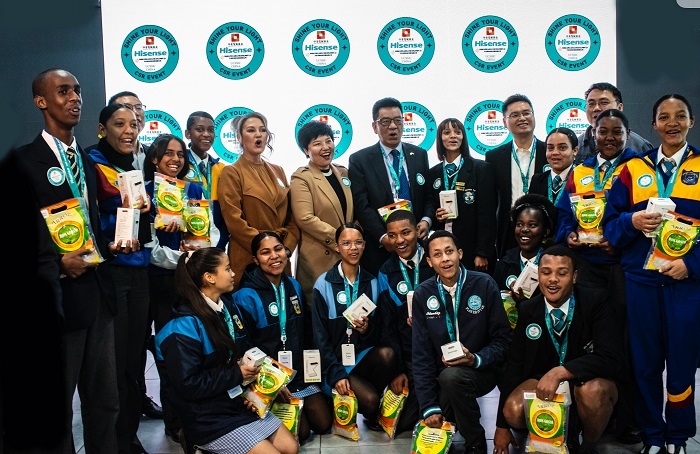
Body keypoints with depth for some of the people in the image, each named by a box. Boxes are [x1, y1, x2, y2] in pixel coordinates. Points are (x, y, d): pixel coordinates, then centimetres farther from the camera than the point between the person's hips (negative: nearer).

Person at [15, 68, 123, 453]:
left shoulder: (88, 161, 15)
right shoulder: (25, 160, -9)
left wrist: (109, 246, 5)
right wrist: (58, 262, -21)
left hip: (98, 292, 7)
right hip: (57, 296, -7)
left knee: (105, 400, 15)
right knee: (57, 405, 8)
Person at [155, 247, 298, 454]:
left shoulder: (229, 307, 7)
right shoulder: (184, 327, -20)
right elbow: (188, 385, -22)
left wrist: (251, 376, -4)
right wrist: (235, 375, -18)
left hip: (241, 402, 8)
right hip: (209, 419, -8)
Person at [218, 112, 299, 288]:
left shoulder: (278, 171, 12)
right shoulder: (231, 173, -5)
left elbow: (291, 215, 11)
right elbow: (234, 221, -13)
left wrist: (286, 247, -4)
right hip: (248, 259, -5)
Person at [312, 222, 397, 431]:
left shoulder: (373, 282, 3)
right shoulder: (324, 284, -6)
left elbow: (380, 330, 8)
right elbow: (320, 336, -6)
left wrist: (367, 329, -16)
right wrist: (336, 373, -15)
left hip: (364, 355, 4)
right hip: (335, 359, -3)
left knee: (388, 354, -30)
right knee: (369, 400, -27)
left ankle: (376, 410, -4)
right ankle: (371, 411, 10)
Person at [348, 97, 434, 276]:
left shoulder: (419, 155, 11)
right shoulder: (359, 160, -1)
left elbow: (429, 195, 11)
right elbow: (361, 206, -7)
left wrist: (426, 220, -8)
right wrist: (383, 237, -17)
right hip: (379, 248, -3)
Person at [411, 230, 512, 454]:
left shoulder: (484, 284, -10)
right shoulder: (422, 294, -4)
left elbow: (503, 339, -5)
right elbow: (421, 354, -5)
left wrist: (476, 359, -24)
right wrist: (429, 406, -11)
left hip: (481, 371, -3)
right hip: (442, 376, 3)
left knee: (451, 376, -34)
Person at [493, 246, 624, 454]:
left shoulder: (593, 302, -17)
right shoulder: (528, 310, -6)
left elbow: (611, 357, -28)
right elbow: (514, 364, -3)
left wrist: (560, 372, -40)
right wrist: (502, 426, -3)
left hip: (589, 381, -2)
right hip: (543, 381, 3)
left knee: (592, 390, -37)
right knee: (514, 411, -25)